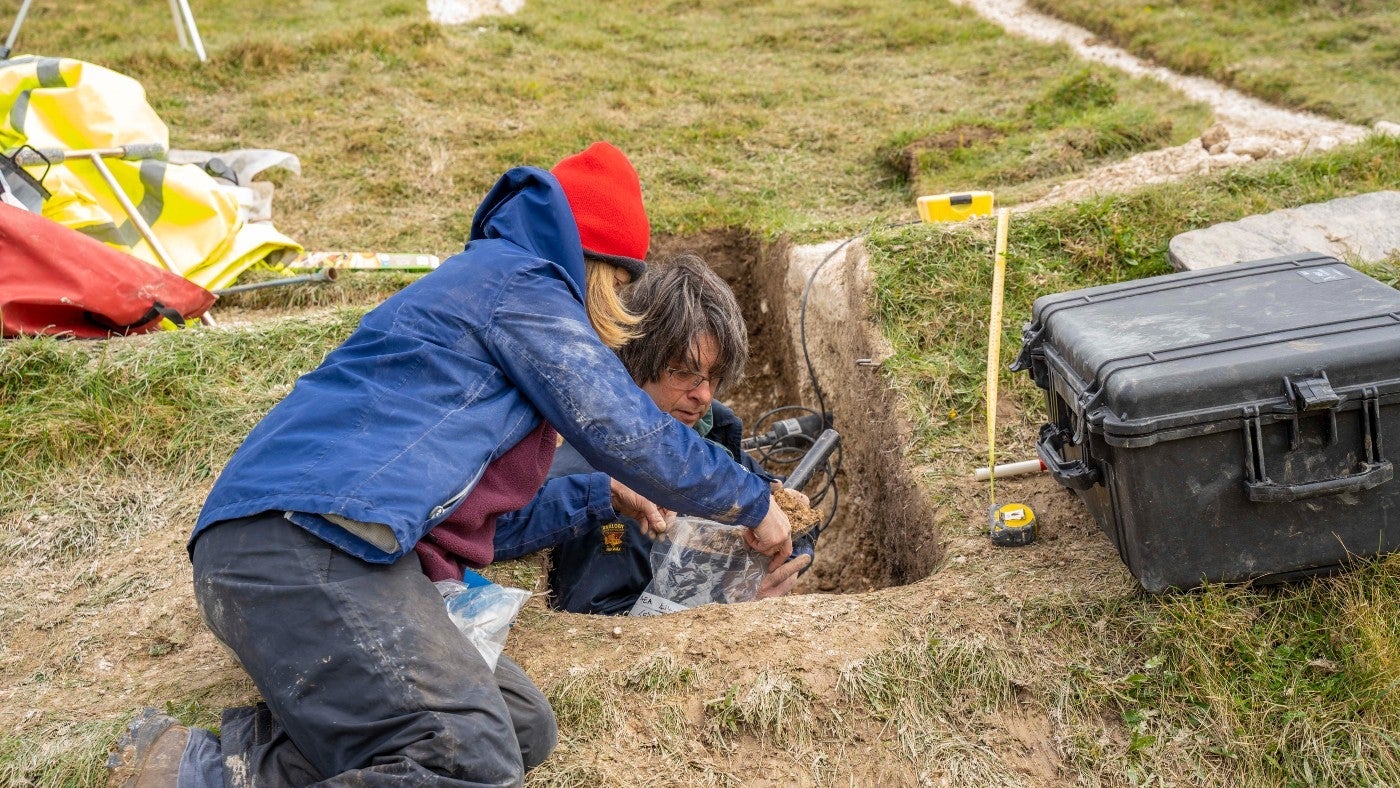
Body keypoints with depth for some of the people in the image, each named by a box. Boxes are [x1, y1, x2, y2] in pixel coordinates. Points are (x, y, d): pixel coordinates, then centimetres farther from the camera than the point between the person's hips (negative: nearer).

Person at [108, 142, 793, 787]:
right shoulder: (524, 282, 3)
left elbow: (478, 498, 39)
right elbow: (631, 434, 0)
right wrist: (754, 503, 15)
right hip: (308, 542, -10)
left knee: (525, 729, -3)